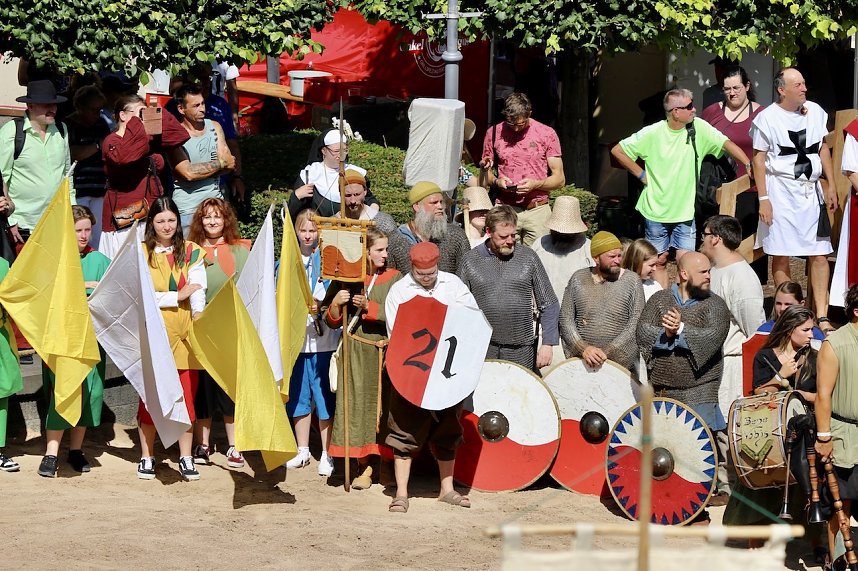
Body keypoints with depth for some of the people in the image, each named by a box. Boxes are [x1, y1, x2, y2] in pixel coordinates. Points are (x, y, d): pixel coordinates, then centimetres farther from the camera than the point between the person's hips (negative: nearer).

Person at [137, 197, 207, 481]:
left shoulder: (192, 252, 8)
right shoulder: (139, 253, 4)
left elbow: (198, 289, -5)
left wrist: (199, 313, -23)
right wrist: (177, 296, -9)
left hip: (183, 334, 1)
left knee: (187, 396, 1)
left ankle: (186, 458, 10)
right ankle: (147, 457, 12)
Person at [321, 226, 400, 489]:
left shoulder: (394, 278, 3)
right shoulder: (346, 279, 4)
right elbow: (331, 321, 8)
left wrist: (370, 307, -14)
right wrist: (336, 303, -12)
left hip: (386, 352, 0)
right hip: (356, 353, 0)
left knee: (386, 405, -1)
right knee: (358, 403, -3)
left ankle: (387, 464, 10)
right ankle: (364, 466, 2)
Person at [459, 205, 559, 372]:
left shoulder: (528, 257, 2)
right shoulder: (471, 261, 3)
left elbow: (549, 305, 4)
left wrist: (548, 344, -4)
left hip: (521, 352, 0)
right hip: (482, 352, 0)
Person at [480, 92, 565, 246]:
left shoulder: (547, 134, 2)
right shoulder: (494, 133, 7)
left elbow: (559, 178, 4)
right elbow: (486, 171, 16)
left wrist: (536, 184, -14)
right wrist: (496, 181, -6)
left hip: (537, 211, -1)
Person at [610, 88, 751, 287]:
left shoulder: (698, 128, -4)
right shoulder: (652, 133, -9)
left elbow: (726, 144, -11)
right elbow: (617, 151, -2)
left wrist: (749, 165, -25)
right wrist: (642, 175, -3)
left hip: (685, 211, 1)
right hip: (656, 210, -1)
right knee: (660, 260, 8)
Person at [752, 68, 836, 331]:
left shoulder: (815, 112, 5)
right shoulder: (768, 118, -7)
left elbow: (823, 148, 15)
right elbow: (759, 159, -5)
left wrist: (831, 185, 10)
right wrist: (763, 199, -10)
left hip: (810, 190, 4)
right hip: (781, 190, -4)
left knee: (820, 255, -1)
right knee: (781, 255, 0)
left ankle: (822, 317, 2)